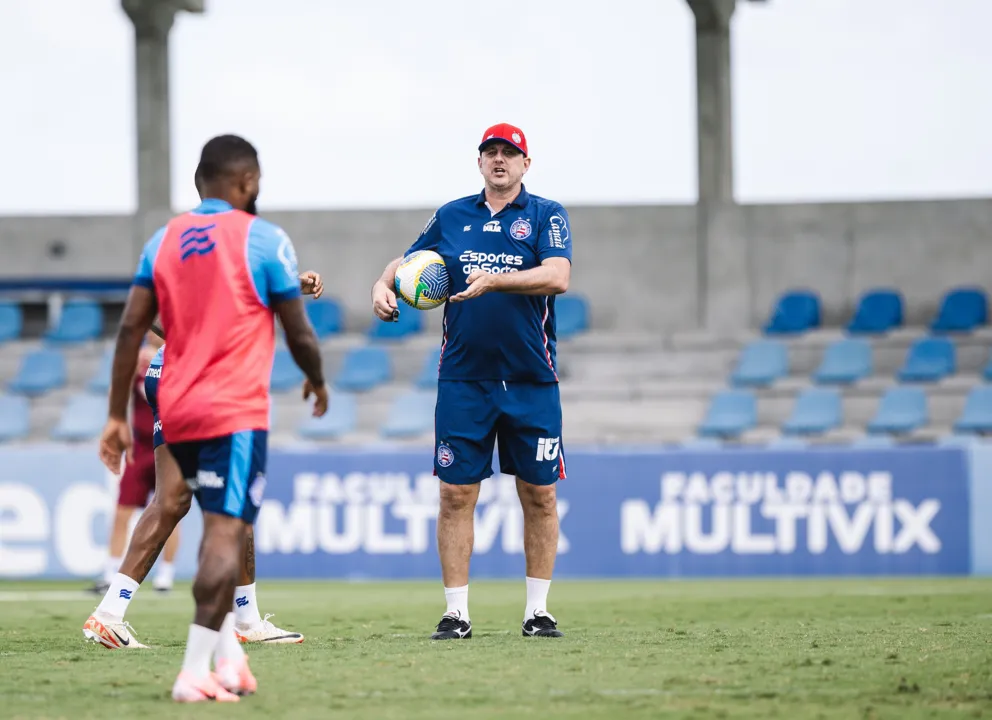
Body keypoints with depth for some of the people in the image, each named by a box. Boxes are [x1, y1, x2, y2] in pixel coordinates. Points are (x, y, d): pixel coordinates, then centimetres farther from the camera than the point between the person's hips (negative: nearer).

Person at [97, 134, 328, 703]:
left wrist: (117, 415, 8)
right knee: (226, 532, -9)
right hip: (236, 412, -6)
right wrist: (318, 381, 19)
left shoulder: (163, 242, 10)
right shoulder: (264, 239, -4)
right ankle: (195, 672, -18)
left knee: (225, 527, 20)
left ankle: (229, 654, 14)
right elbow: (299, 335, -1)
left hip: (176, 414, 6)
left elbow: (131, 329, 5)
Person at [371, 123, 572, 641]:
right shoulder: (451, 217, 11)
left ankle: (537, 609, 12)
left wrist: (494, 280, -25)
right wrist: (384, 285, -1)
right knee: (456, 494, -2)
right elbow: (409, 262, 21)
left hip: (532, 381, -1)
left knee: (539, 495, 3)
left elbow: (557, 277, -14)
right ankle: (456, 612, 4)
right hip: (463, 379, 2)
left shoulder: (546, 216, 1)